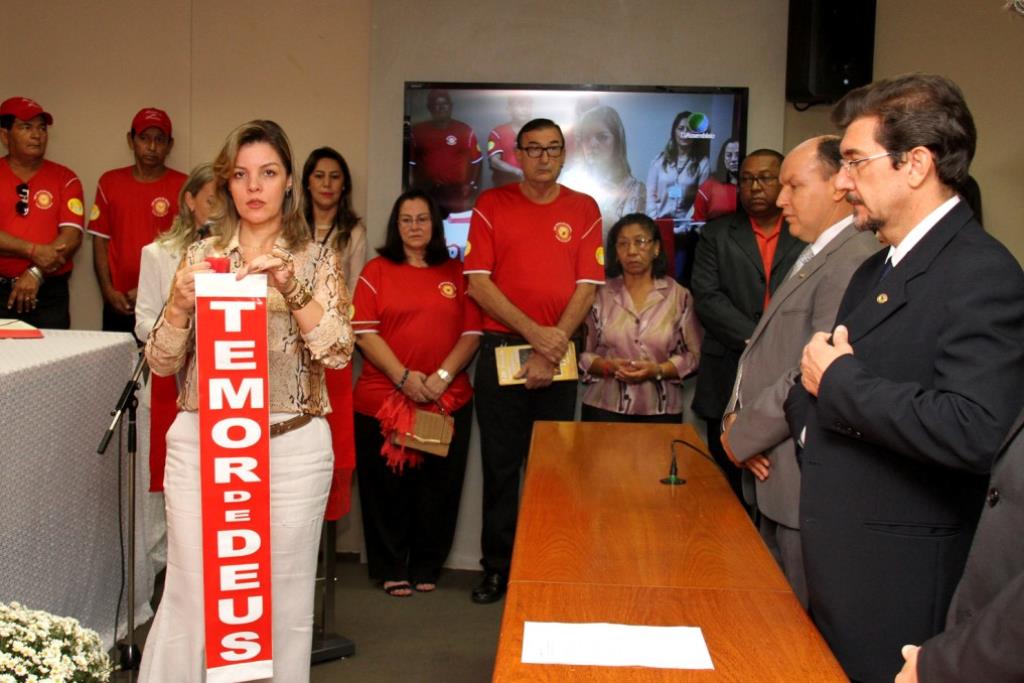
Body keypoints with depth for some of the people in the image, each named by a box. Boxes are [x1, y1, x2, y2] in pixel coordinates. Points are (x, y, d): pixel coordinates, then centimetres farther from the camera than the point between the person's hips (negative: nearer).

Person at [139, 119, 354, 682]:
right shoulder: (200, 257, 8)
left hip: (292, 447, -1)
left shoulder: (316, 262, 4)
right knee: (190, 595, 3)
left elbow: (338, 353, -9)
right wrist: (180, 304, -12)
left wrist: (292, 289, -21)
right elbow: (161, 363, 6)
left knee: (284, 600, 7)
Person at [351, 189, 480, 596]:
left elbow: (472, 333, 4)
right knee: (387, 487, 5)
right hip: (382, 399, -1)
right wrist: (404, 377, -14)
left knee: (438, 488, 6)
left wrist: (444, 375, -10)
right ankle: (391, 568, 19)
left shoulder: (455, 273, 10)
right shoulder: (376, 271, 5)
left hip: (448, 401, 2)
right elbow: (364, 333, -3)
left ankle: (426, 566, 22)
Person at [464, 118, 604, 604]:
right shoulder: (491, 206, 4)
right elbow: (478, 282, -3)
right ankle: (497, 568, 15)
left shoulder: (584, 210, 7)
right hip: (501, 349, 0)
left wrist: (552, 349, -9)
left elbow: (587, 286, 1)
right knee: (500, 464, 5)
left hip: (559, 352, 1)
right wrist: (534, 333, -13)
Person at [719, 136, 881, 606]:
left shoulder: (856, 260, -19)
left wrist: (741, 436, -12)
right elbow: (761, 352, 17)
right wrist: (735, 418, 0)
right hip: (774, 478, 10)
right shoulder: (811, 258, 17)